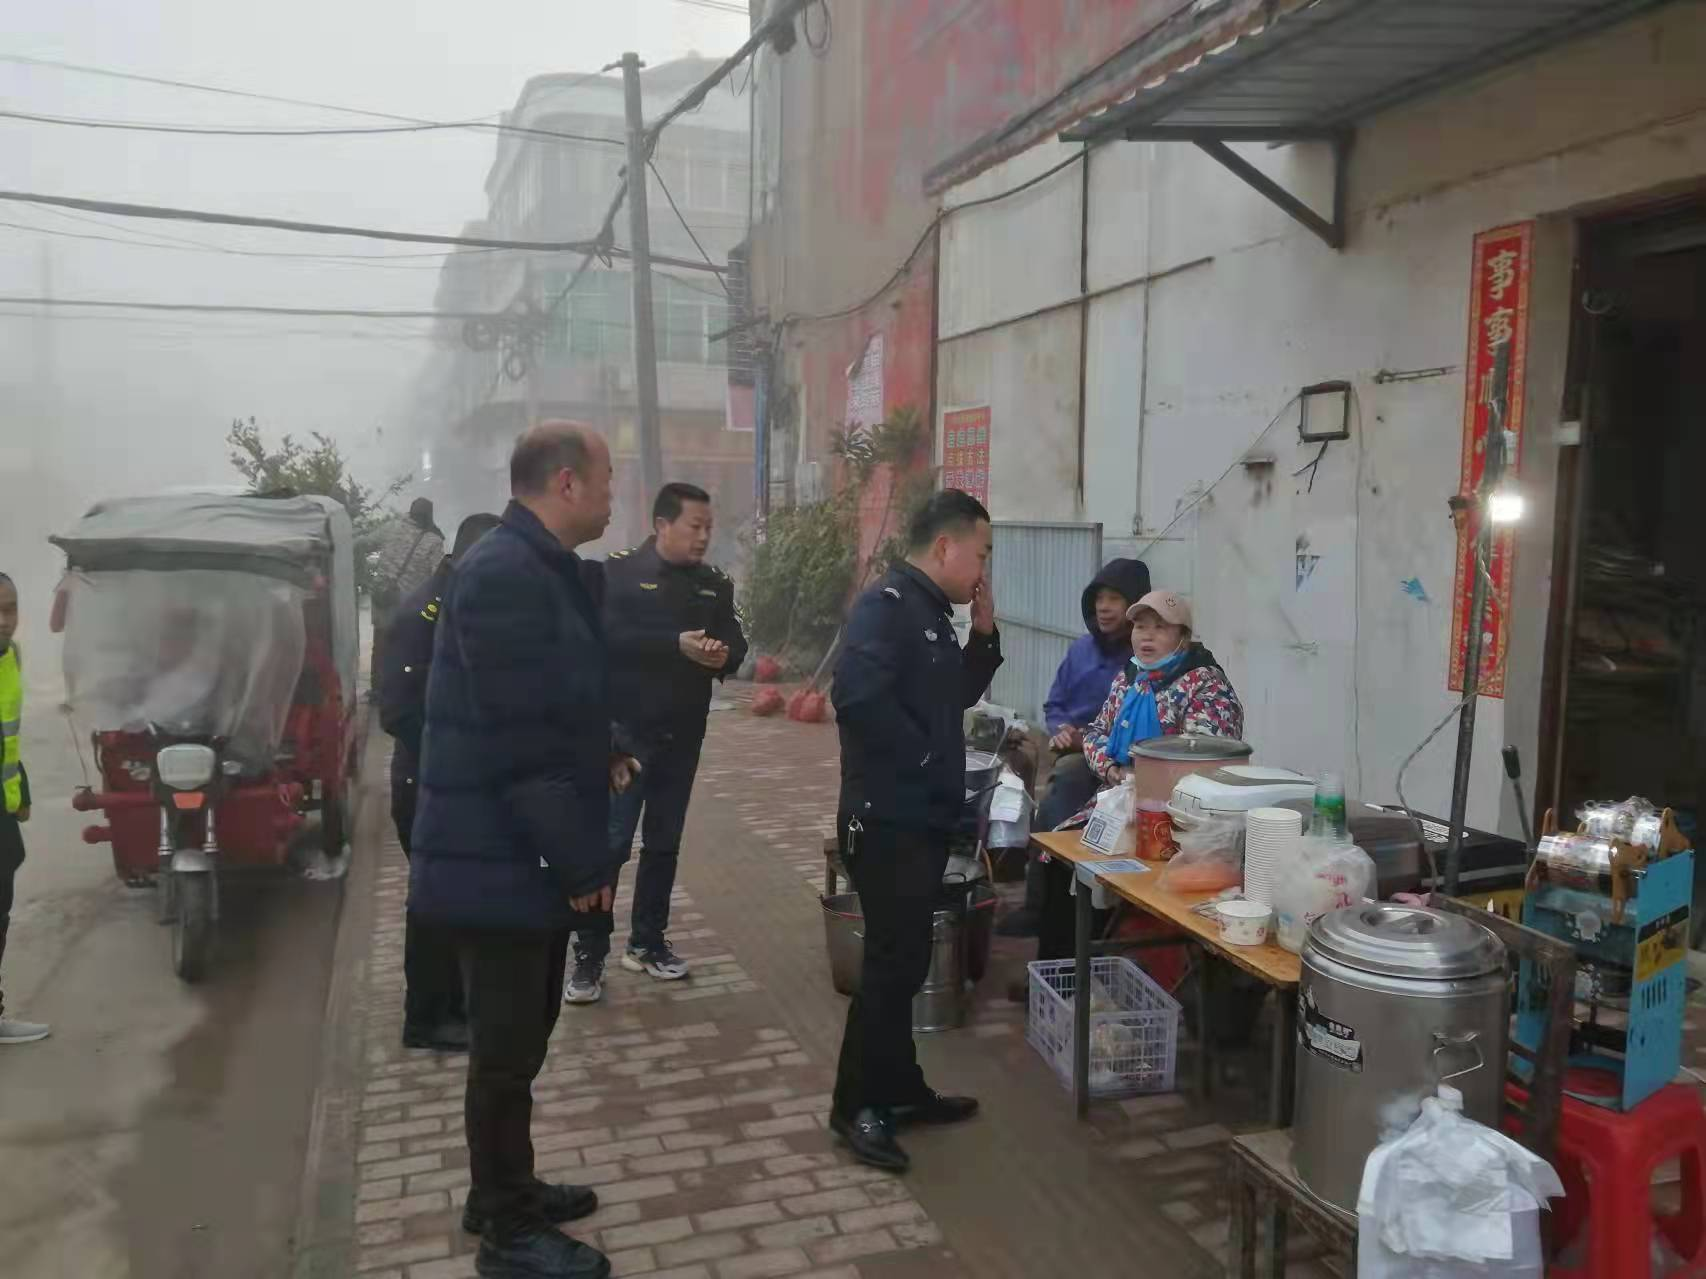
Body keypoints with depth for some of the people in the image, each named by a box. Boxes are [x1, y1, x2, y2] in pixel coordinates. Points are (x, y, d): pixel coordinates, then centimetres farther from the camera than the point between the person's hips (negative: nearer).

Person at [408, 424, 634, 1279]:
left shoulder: (541, 567, 11)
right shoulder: (504, 574, -22)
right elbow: (521, 740, -25)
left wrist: (601, 756, 6)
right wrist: (583, 863, -19)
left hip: (528, 853, 10)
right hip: (501, 859, -10)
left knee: (520, 1037, 21)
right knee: (506, 1049, 6)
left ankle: (503, 1192, 39)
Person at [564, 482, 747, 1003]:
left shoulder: (714, 583, 10)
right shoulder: (619, 573, -7)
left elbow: (736, 643, 6)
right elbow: (608, 637, -21)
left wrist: (724, 655, -18)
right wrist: (677, 644, -28)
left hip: (683, 736, 6)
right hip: (626, 731, -5)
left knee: (664, 843, 14)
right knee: (609, 843, -5)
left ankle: (647, 942, 27)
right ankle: (590, 954, 7)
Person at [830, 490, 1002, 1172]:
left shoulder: (931, 611, 13)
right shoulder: (887, 603, -17)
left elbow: (959, 695, 24)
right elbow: (858, 695, -32)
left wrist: (983, 632, 9)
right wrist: (921, 758, -20)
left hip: (923, 816, 10)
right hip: (887, 817, -10)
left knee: (905, 961, 17)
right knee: (892, 964, -2)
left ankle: (900, 1089, 30)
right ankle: (856, 1105, 12)